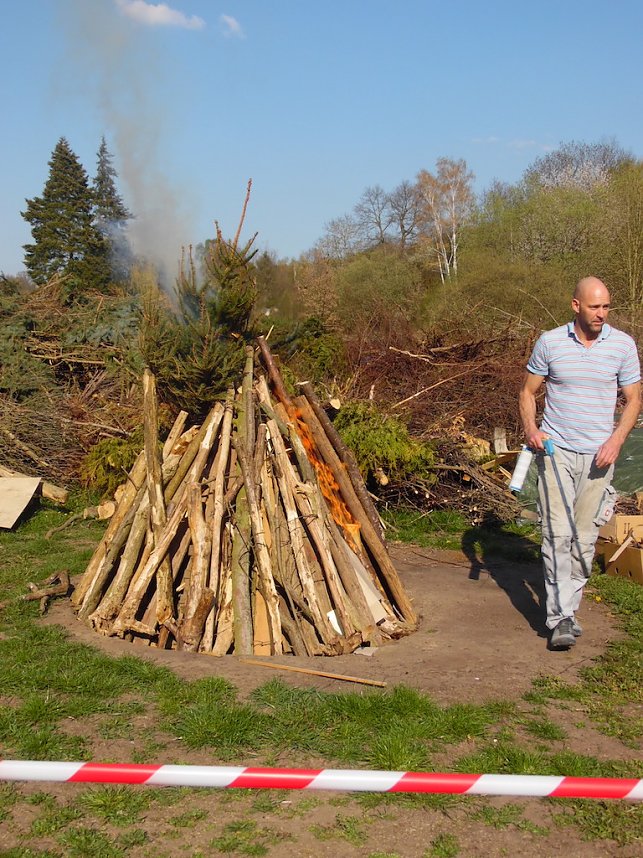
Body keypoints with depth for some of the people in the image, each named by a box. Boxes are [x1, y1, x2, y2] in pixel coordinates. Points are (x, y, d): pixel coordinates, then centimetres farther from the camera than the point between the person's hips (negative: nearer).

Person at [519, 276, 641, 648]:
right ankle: (561, 618, -7)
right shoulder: (550, 342, 0)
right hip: (556, 450, -1)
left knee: (585, 535, 6)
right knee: (558, 533, -9)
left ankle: (569, 608, 20)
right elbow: (528, 391, 9)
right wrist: (531, 428, -9)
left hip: (598, 455, 1)